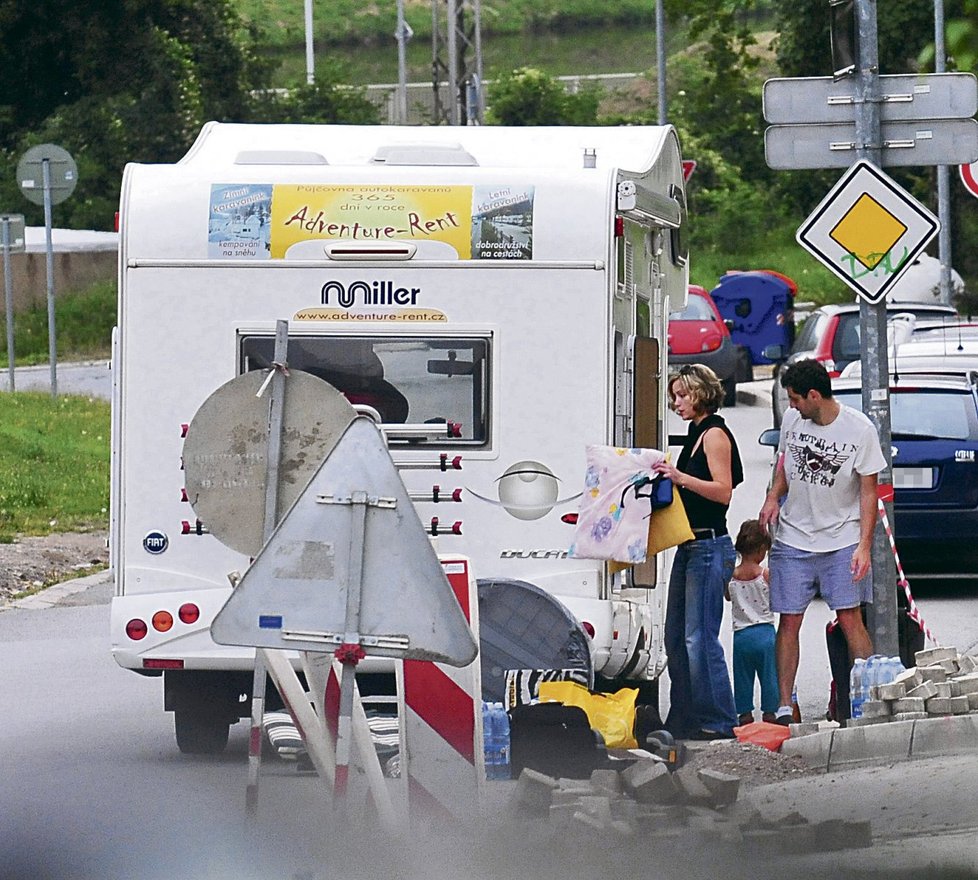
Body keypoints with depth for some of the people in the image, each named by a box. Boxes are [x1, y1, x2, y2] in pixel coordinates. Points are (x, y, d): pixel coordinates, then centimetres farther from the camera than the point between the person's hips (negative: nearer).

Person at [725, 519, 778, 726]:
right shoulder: (765, 574, -10)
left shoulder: (731, 576, -4)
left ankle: (744, 712, 11)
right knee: (769, 674, 7)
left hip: (741, 635, 2)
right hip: (765, 632, -2)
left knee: (742, 676, 10)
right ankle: (769, 711, 7)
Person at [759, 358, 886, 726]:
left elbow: (868, 491, -6)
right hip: (793, 540, 3)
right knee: (789, 622, 2)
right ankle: (784, 706, 6)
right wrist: (773, 497, 0)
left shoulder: (859, 429, -10)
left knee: (850, 619, -9)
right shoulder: (792, 420, 2)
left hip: (842, 540, -3)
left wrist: (864, 546, -13)